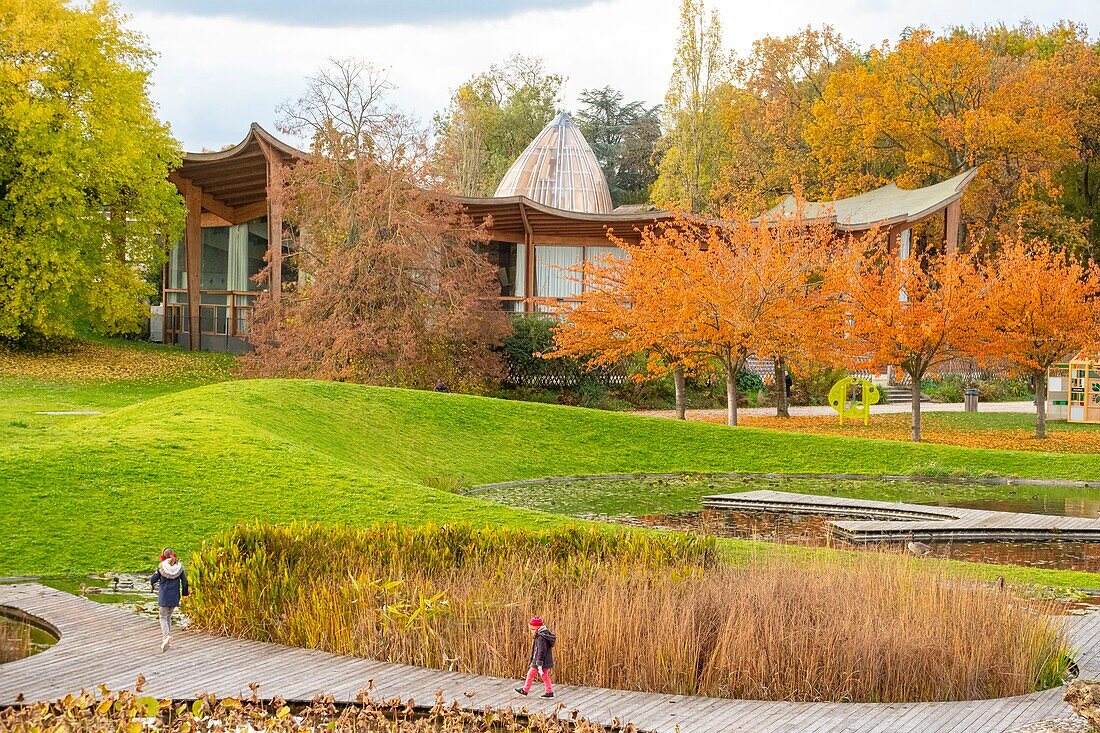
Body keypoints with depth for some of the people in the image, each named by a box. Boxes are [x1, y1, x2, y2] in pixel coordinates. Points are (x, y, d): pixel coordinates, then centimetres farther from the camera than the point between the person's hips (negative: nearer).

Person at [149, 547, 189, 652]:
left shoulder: (161, 567, -10)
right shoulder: (179, 567, -3)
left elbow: (153, 579, -3)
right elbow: (184, 582, 1)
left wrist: (152, 585, 21)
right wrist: (185, 593, 17)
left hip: (163, 596, -3)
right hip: (174, 597, 3)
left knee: (163, 617, 4)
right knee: (169, 616, 18)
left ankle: (166, 636, -20)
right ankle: (167, 639, 19)